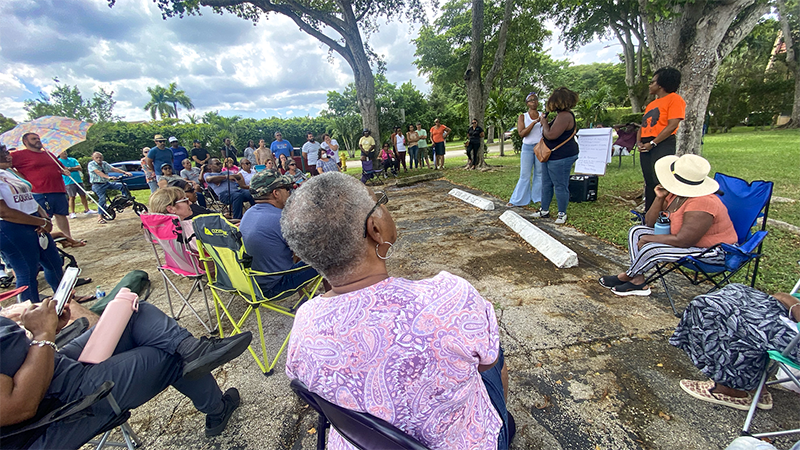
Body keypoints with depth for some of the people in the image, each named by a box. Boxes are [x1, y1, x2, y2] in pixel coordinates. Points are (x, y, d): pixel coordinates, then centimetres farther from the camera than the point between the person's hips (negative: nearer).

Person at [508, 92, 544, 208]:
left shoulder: (542, 115, 7)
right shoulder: (522, 117, 3)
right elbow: (521, 133, -10)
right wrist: (534, 122, -18)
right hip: (527, 147, -2)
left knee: (539, 173, 7)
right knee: (524, 175, 0)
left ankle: (537, 197, 18)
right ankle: (518, 200, 8)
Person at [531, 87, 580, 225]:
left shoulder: (564, 116, -20)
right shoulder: (561, 115, 15)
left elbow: (551, 135, -25)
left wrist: (544, 123, -10)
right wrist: (546, 124, 10)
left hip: (561, 158, -11)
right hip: (550, 156, 11)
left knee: (560, 186, -2)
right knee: (546, 184, 15)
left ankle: (562, 214, 10)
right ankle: (544, 210, 25)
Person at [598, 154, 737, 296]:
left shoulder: (702, 204, -30)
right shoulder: (674, 194, -5)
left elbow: (683, 241, -31)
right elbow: (650, 223, -2)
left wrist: (649, 238, -20)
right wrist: (659, 198, -14)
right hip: (689, 239, 9)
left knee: (651, 249, -27)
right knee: (636, 231, 0)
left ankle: (627, 276, 3)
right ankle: (638, 282, -6)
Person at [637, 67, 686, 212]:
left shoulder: (674, 99, -4)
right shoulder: (652, 104, 22)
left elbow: (672, 125, -14)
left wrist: (652, 143, -17)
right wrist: (639, 141, 2)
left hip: (662, 145, -8)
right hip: (646, 147, 8)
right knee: (649, 182, 10)